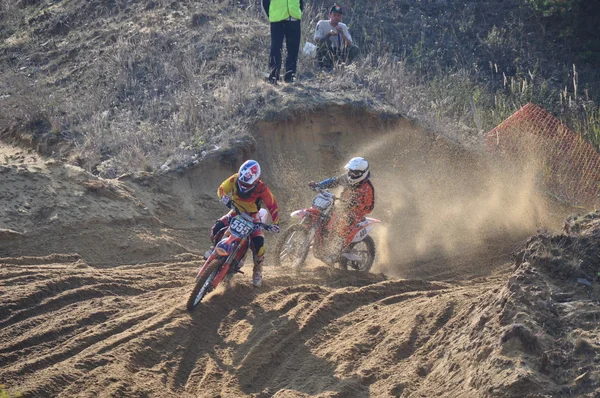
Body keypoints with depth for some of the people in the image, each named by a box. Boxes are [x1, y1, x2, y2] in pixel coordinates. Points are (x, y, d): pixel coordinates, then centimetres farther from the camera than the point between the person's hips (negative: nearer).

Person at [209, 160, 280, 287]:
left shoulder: (262, 189, -28)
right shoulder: (234, 180, -21)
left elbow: (273, 206, -22)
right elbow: (221, 189, -9)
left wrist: (275, 223, -33)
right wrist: (225, 199, -32)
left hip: (252, 216, -2)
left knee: (258, 242, -21)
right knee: (217, 228, -21)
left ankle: (257, 270, 2)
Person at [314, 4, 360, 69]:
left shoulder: (343, 27, 7)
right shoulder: (322, 24, -2)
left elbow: (349, 44, -5)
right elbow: (316, 40, -14)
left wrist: (342, 33, -19)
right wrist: (329, 34, -27)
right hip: (324, 53, -3)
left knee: (355, 49, -19)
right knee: (324, 40, -33)